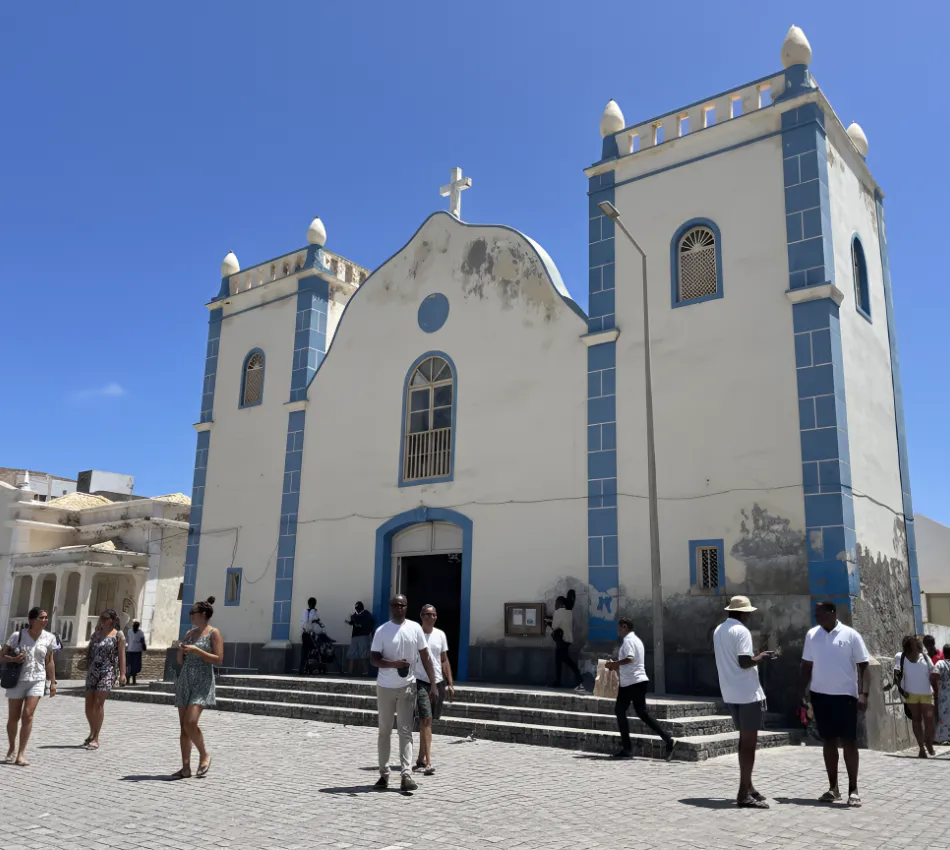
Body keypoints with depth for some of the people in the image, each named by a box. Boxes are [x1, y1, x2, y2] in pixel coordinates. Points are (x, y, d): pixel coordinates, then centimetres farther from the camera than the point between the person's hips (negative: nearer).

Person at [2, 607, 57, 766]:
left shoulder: (49, 638, -2)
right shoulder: (17, 636, -10)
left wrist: (53, 682, 8)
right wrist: (13, 659, -24)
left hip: (37, 681, 1)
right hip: (17, 680, -1)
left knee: (28, 715, -12)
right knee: (13, 717, 9)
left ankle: (20, 754, -6)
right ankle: (12, 749, 33)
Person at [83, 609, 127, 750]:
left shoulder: (118, 635, -1)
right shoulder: (96, 634, 15)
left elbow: (121, 655, -6)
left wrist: (122, 674, -12)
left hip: (108, 671, -6)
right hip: (92, 671, 6)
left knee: (98, 703, -14)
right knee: (89, 704, 6)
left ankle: (95, 739, -9)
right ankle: (92, 732, 28)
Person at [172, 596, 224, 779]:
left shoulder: (214, 633, -5)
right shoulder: (190, 633, 14)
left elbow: (218, 659, -14)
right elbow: (180, 661, 19)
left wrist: (196, 650, -17)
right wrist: (180, 649, -2)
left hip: (202, 682, -7)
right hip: (184, 681, 7)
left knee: (190, 723, -18)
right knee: (183, 726, 4)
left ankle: (204, 754, 5)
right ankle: (186, 768, 10)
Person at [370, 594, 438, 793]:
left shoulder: (415, 628, -1)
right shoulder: (382, 631, -6)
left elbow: (425, 657, 2)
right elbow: (373, 659, -8)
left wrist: (433, 684, -3)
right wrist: (392, 663, -27)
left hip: (407, 686, 0)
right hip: (385, 687, 0)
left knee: (405, 731, -3)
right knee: (384, 731, 9)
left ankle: (407, 775, -6)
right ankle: (384, 774, 17)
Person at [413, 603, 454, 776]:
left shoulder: (440, 635, 8)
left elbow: (444, 661, 14)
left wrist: (450, 684, 9)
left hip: (438, 683, 5)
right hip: (421, 682, -5)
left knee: (427, 721, 13)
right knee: (426, 720, -13)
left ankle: (420, 759, 25)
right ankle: (428, 763, -15)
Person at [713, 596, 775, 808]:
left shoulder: (718, 630, 12)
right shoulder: (741, 631, -15)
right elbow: (744, 662, -22)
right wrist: (760, 657, -5)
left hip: (731, 693, 8)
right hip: (748, 693, -8)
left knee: (745, 740, 18)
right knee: (749, 742, -3)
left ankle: (747, 786, 26)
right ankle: (744, 794, -2)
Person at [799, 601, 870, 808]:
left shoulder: (850, 635, -5)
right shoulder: (812, 635, 6)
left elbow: (863, 666, -5)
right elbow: (807, 666, 11)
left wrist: (863, 693, -15)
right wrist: (802, 694, 7)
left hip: (845, 695, -3)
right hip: (820, 695, 4)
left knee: (849, 741, -1)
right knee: (829, 741, 9)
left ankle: (853, 789, 6)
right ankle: (833, 788, 17)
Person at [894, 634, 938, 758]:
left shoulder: (925, 657, 7)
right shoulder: (900, 657, -1)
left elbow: (932, 676, 8)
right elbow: (896, 675, -3)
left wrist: (936, 690, -4)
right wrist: (901, 689, -14)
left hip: (926, 693, 2)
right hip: (910, 693, -1)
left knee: (929, 720, -3)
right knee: (916, 720, 5)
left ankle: (929, 744, 21)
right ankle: (922, 747, 14)